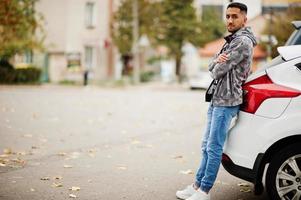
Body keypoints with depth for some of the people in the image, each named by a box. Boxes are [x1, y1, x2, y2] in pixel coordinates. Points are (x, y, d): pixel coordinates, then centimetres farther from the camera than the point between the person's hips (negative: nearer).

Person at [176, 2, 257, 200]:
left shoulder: (243, 41, -12)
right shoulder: (231, 41, 20)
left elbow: (219, 71, -16)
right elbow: (212, 67, 12)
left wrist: (218, 66, 6)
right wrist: (218, 61, -9)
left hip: (226, 101, -10)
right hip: (216, 99, 10)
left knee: (214, 147, -8)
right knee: (207, 146, 12)